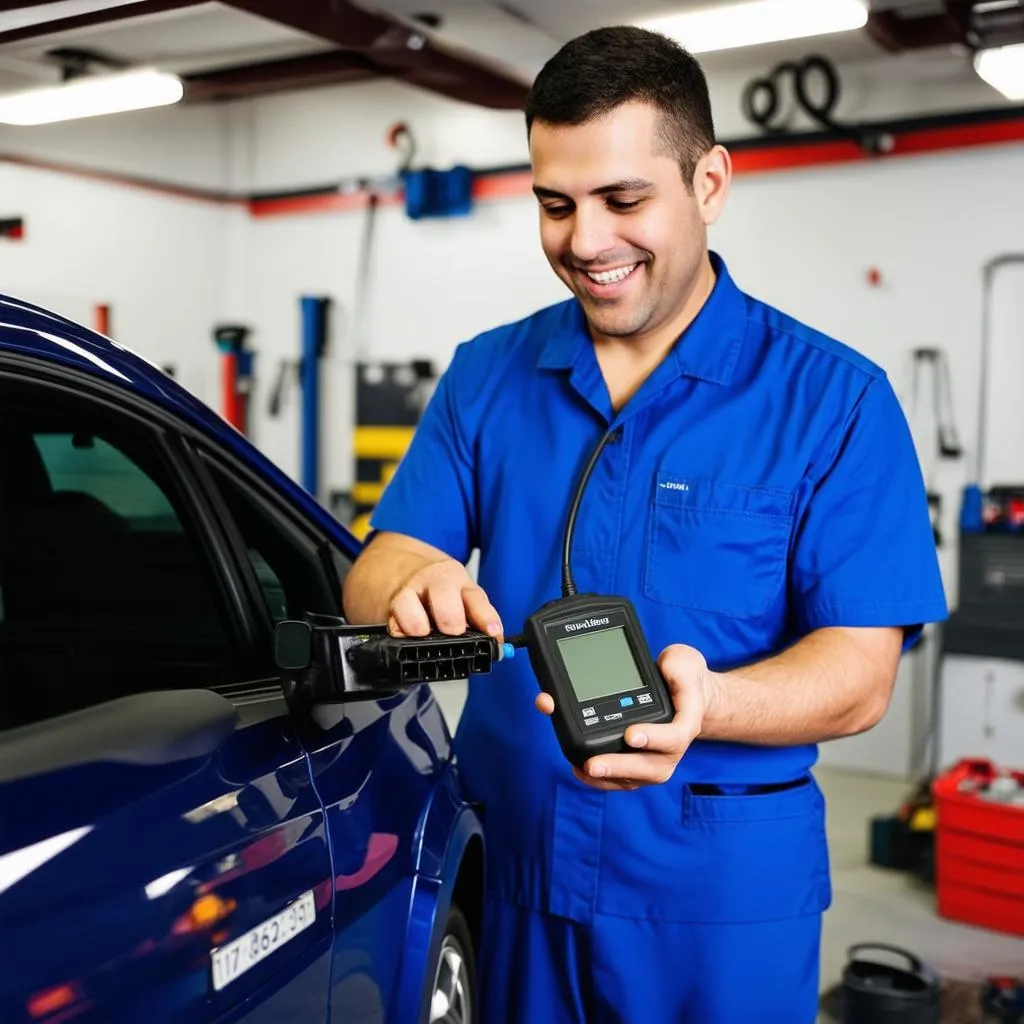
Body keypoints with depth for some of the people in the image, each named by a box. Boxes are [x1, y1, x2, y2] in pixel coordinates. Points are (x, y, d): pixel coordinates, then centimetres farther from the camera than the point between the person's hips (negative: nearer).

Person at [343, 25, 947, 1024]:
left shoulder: (832, 398, -8)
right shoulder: (484, 376, 3)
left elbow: (858, 675, -13)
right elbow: (375, 577, -3)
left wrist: (700, 703, -33)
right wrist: (412, 591, -28)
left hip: (721, 884, -2)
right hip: (510, 862, 3)